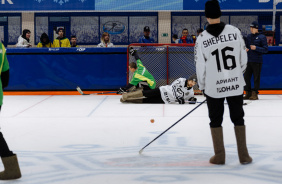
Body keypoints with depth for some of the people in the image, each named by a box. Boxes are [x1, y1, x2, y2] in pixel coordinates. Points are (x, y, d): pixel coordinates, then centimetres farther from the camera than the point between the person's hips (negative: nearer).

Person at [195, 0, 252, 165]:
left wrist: (202, 86, 10)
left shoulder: (202, 39, -10)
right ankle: (244, 155, 14)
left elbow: (200, 66, -5)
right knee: (238, 118, 13)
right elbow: (243, 58, -1)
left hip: (213, 87, -1)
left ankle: (220, 156, 15)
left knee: (216, 120, 13)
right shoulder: (235, 31, -7)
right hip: (235, 85, 1)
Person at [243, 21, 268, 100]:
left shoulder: (262, 37, -3)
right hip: (248, 60, 5)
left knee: (256, 78, -1)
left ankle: (255, 94, 5)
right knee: (246, 77, 5)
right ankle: (248, 93, 15)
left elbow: (266, 49, -6)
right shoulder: (249, 36, 13)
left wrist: (256, 48, -18)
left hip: (257, 61, -5)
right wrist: (245, 49, -1)